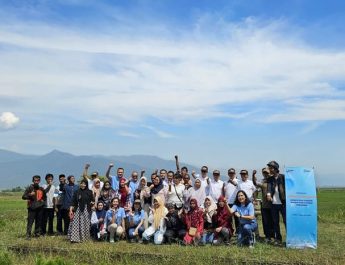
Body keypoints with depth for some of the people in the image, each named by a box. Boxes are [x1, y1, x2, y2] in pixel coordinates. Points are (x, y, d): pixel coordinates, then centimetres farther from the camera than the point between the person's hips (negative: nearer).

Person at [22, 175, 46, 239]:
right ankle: (28, 235, -5)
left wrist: (43, 201, 9)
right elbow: (23, 197, -4)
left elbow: (44, 197, 28)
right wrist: (30, 194, -21)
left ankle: (37, 233, 16)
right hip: (32, 208, -4)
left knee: (39, 221, 7)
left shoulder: (41, 189, 13)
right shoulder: (29, 188, 0)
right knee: (30, 222, -7)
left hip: (40, 208, 4)